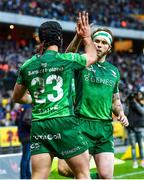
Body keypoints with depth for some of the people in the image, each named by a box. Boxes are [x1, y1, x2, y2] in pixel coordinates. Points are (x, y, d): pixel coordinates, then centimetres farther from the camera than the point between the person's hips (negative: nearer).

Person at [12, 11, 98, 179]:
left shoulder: (27, 66, 8)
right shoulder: (67, 59, -2)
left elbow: (16, 97, 22)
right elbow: (92, 55, 20)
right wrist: (86, 35, 33)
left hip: (38, 125, 4)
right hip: (64, 122, -4)